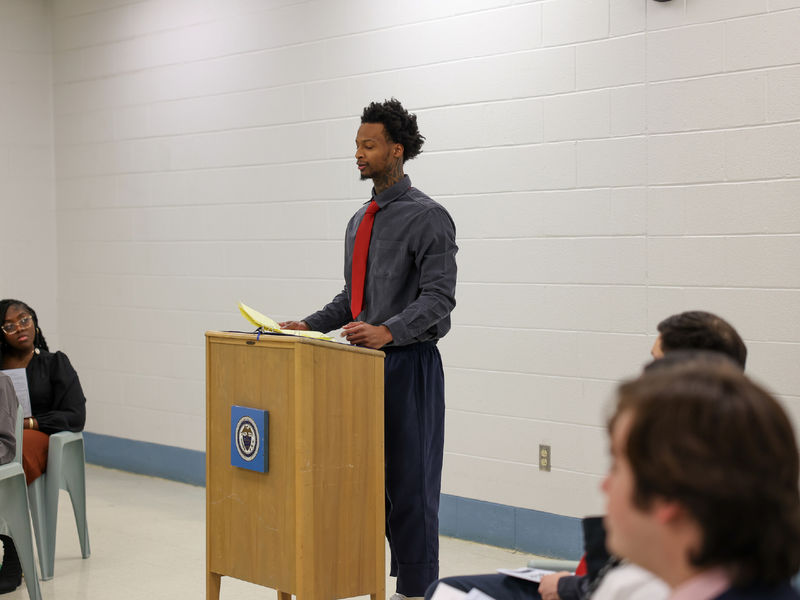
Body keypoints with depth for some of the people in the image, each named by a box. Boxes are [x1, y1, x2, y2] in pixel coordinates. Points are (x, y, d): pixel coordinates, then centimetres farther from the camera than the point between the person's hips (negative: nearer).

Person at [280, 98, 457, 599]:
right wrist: (311, 326, 7)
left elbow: (438, 297, -16)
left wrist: (388, 331, -28)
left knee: (410, 481, -2)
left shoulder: (427, 217, -8)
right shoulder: (361, 220, 17)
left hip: (409, 364, -7)